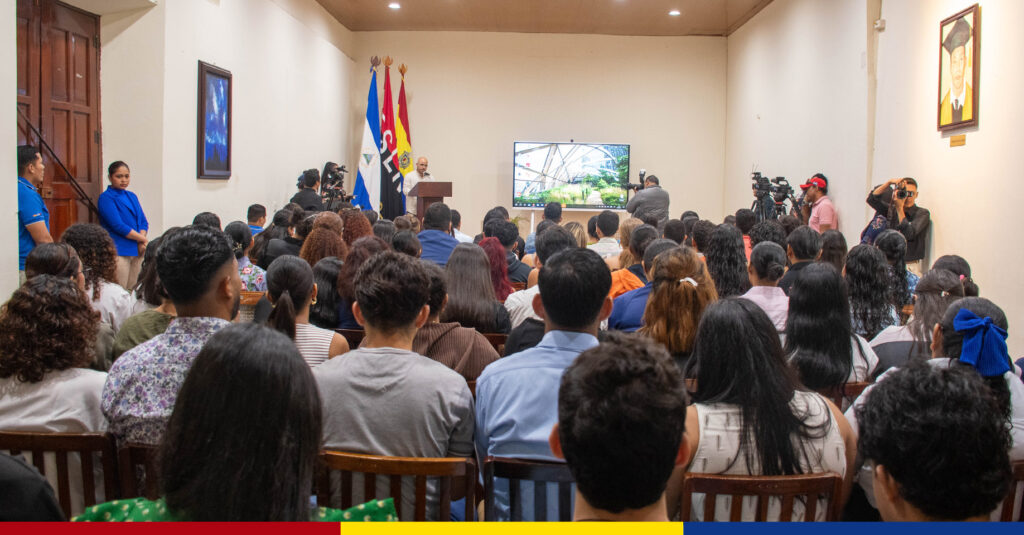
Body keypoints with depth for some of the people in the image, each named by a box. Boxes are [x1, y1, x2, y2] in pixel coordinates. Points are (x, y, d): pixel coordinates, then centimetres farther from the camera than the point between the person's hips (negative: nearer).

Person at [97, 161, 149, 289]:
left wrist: (141, 243, -6)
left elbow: (144, 222, 12)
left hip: (137, 251, 7)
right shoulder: (105, 198, -4)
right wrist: (144, 240, -9)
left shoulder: (132, 196, 16)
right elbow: (118, 226, -13)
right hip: (118, 251, -7)